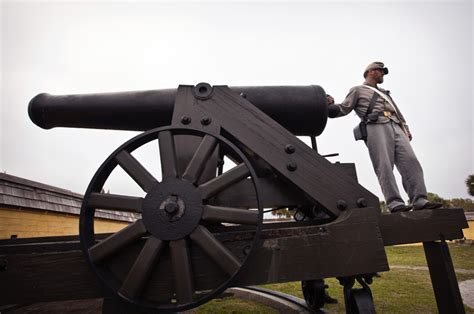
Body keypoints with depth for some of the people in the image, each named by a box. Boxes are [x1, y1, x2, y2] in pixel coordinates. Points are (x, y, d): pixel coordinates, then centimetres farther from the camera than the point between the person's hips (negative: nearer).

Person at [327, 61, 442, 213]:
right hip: (376, 127, -6)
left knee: (410, 161, -11)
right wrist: (330, 105, -11)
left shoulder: (385, 93, 38)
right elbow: (343, 109, 9)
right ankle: (394, 203, -22)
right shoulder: (358, 90, 20)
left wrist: (406, 129, 18)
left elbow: (398, 112, 32)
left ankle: (419, 200, -14)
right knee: (385, 166, -17)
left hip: (395, 127, 6)